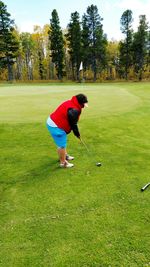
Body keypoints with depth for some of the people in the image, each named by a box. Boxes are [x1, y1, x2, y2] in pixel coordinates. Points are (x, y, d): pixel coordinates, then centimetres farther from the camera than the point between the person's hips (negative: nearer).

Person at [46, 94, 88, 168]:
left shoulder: (70, 103, 5)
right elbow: (73, 124, -18)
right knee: (62, 145, 1)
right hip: (55, 126, -11)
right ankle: (63, 162, 17)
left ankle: (64, 155, 46)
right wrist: (77, 134, -1)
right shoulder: (74, 110, -26)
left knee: (63, 142, 27)